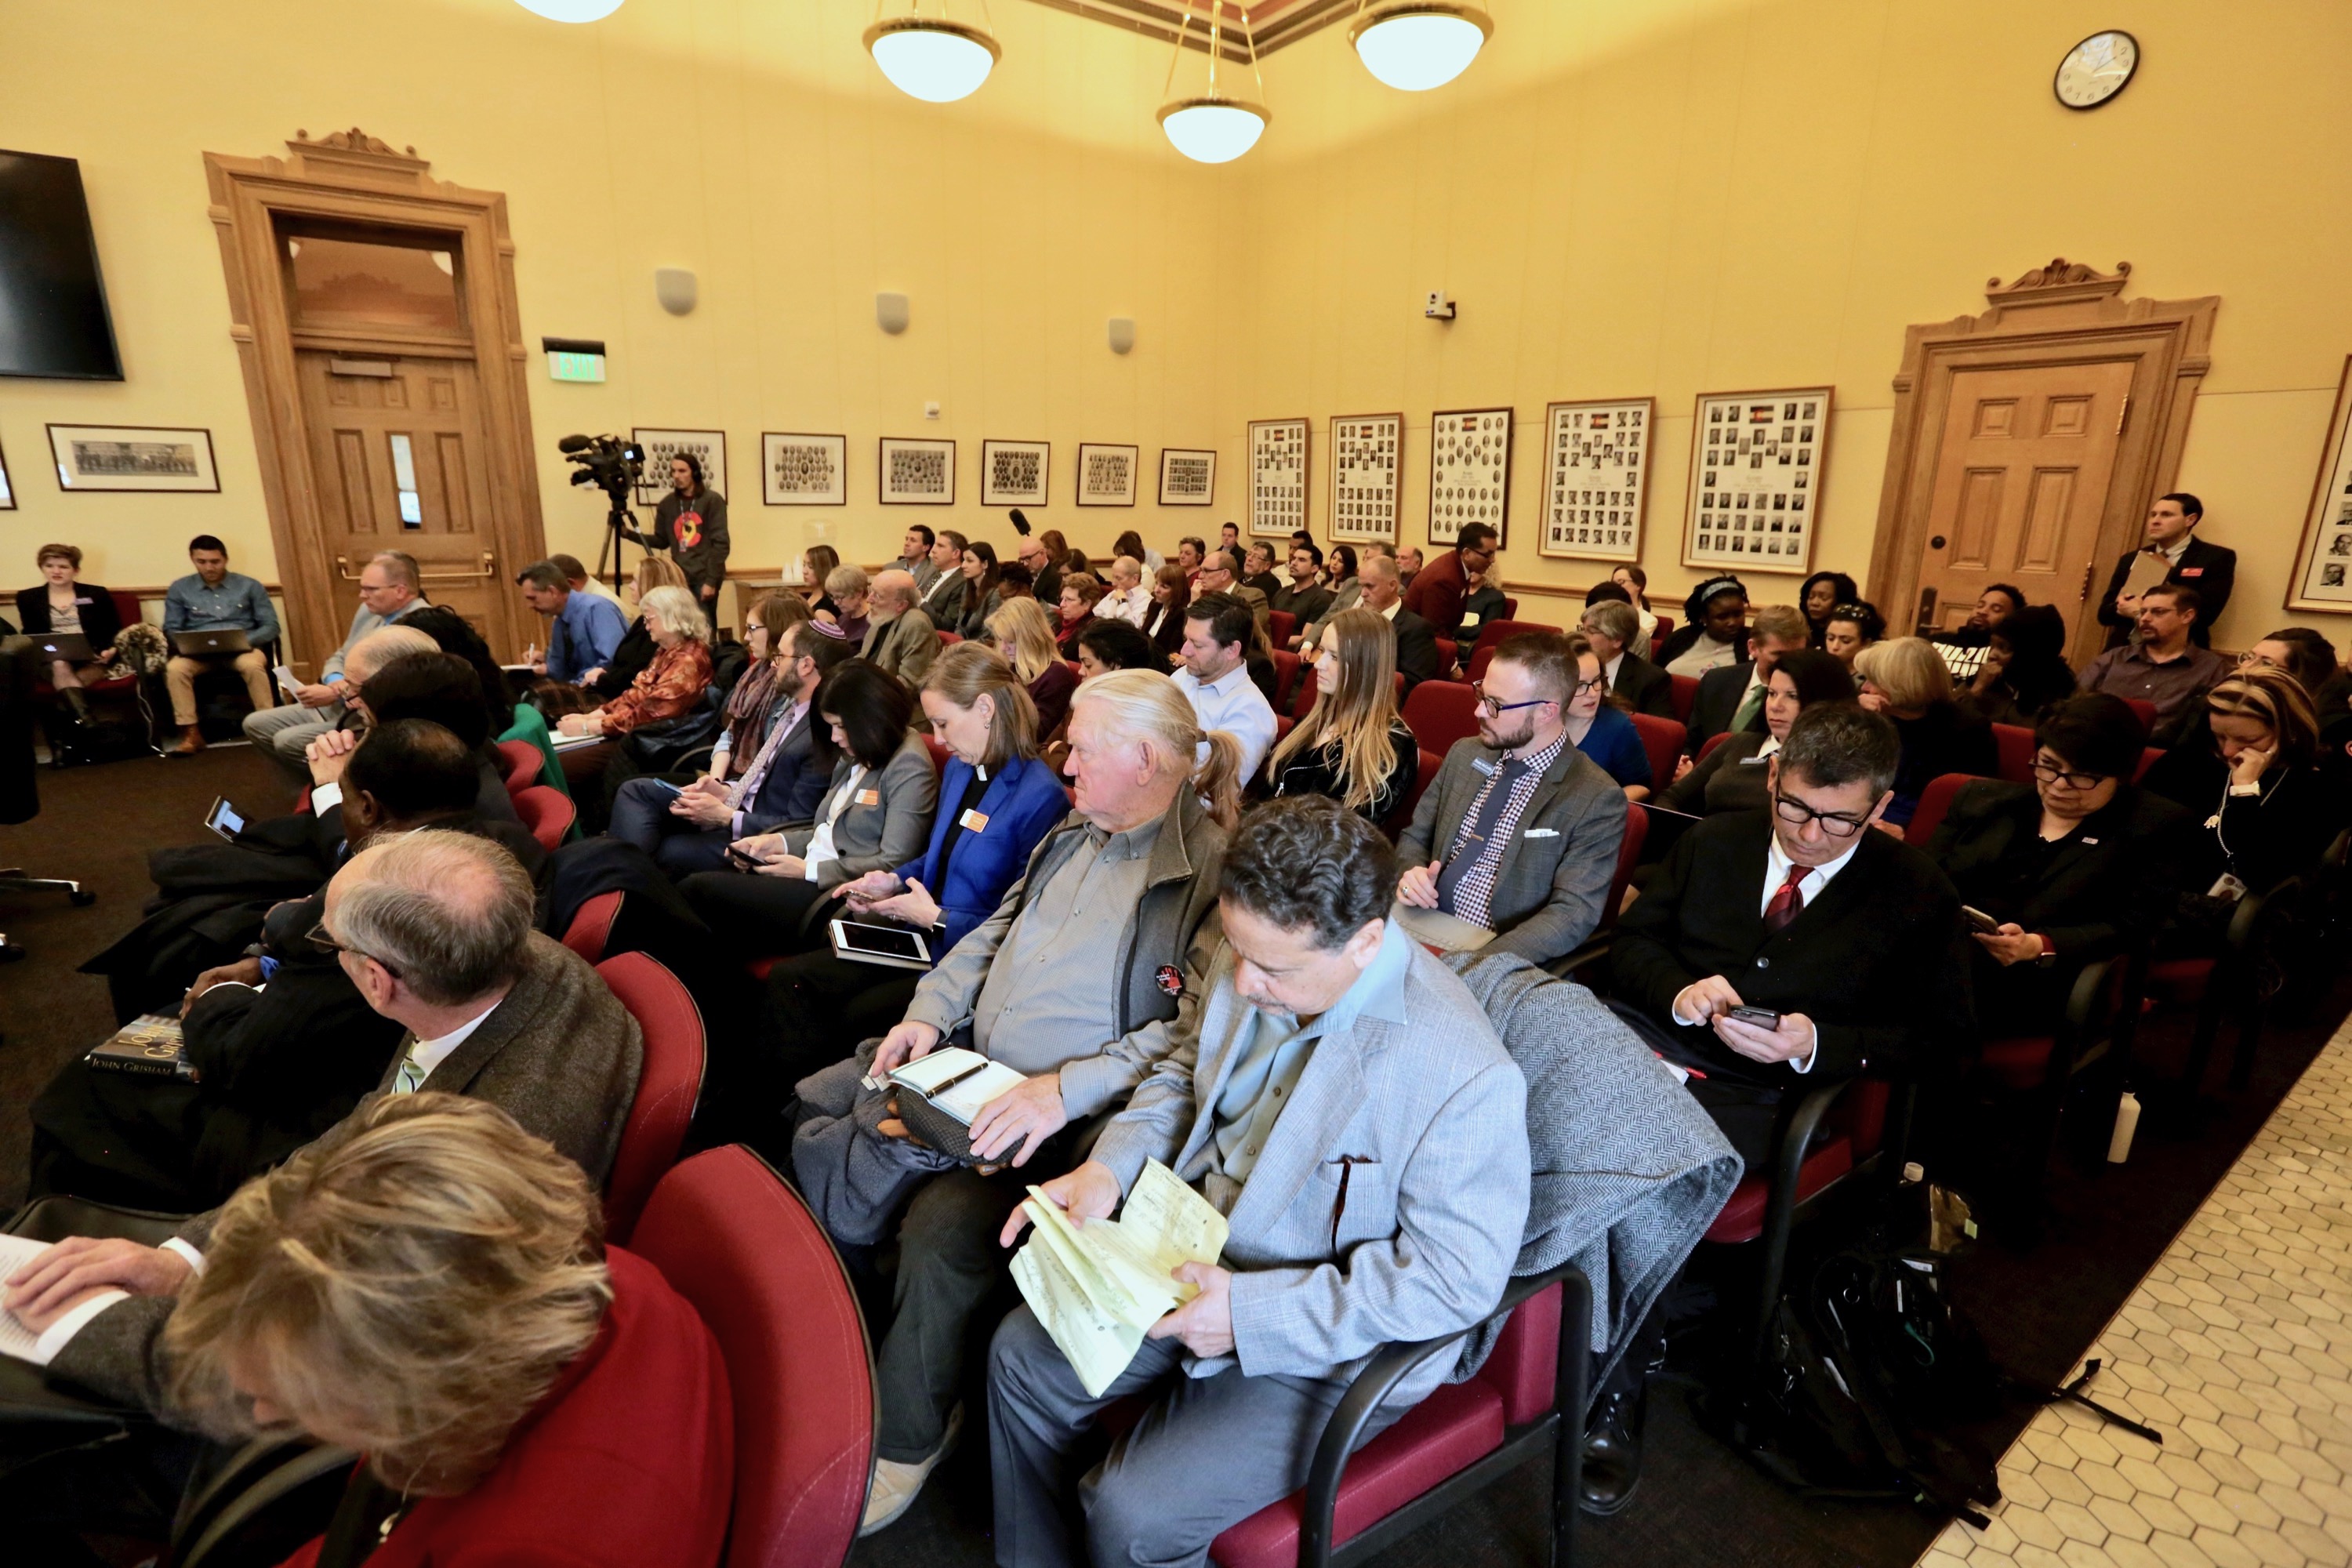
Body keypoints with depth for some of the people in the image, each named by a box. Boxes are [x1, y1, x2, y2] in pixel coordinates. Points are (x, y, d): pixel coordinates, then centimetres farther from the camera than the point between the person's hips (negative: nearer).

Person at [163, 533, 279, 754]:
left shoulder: (250, 586, 9)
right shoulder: (179, 588, 13)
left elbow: (270, 626, 3)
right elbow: (171, 629, 11)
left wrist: (245, 640, -16)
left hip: (241, 648, -2)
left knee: (253, 665, -37)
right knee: (175, 668, -31)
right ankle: (191, 733, -25)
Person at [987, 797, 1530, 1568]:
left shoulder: (1465, 1075, -31)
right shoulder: (1254, 962, -11)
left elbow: (1456, 1278, -25)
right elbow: (1184, 1075, 7)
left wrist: (1252, 1313, -27)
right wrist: (1108, 1168, -10)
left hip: (1325, 1346, -6)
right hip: (1196, 1265, 7)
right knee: (1021, 1357, 10)